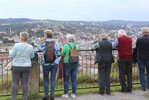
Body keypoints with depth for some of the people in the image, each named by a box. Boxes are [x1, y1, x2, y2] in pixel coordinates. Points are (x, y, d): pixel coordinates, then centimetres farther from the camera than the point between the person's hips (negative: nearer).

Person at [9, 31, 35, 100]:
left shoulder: (16, 45, -12)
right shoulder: (30, 47, -2)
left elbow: (11, 56, -8)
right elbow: (32, 56, 10)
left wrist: (10, 51, 13)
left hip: (16, 66, -2)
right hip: (26, 66, 2)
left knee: (15, 83, 5)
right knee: (25, 83, 7)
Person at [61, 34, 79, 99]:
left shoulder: (66, 46, -12)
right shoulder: (77, 46, 0)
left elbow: (61, 54, -8)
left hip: (67, 64, -4)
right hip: (75, 64, 4)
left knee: (66, 80, 7)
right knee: (74, 79, 10)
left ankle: (66, 94, 12)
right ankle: (73, 94, 15)